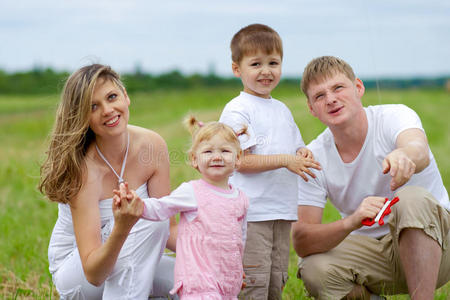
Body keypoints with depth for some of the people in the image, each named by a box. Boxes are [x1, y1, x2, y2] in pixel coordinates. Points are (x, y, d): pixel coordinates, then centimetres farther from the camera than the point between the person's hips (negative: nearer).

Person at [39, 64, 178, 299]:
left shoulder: (151, 145, -11)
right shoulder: (83, 168, -26)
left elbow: (168, 228, -7)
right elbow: (93, 273, -30)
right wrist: (121, 229, -48)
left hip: (126, 264, 6)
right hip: (73, 270, -6)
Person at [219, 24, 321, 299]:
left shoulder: (282, 109, 16)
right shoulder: (237, 110, -8)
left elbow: (295, 148, 25)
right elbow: (241, 161, -15)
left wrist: (303, 155, 1)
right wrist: (285, 160, -21)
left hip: (282, 210, 8)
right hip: (251, 212, -7)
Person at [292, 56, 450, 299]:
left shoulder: (395, 116, -15)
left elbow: (420, 152, -40)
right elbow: (301, 243, -17)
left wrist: (404, 155, -66)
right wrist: (352, 222, -36)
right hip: (375, 252, 3)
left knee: (414, 198, -32)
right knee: (314, 269, -26)